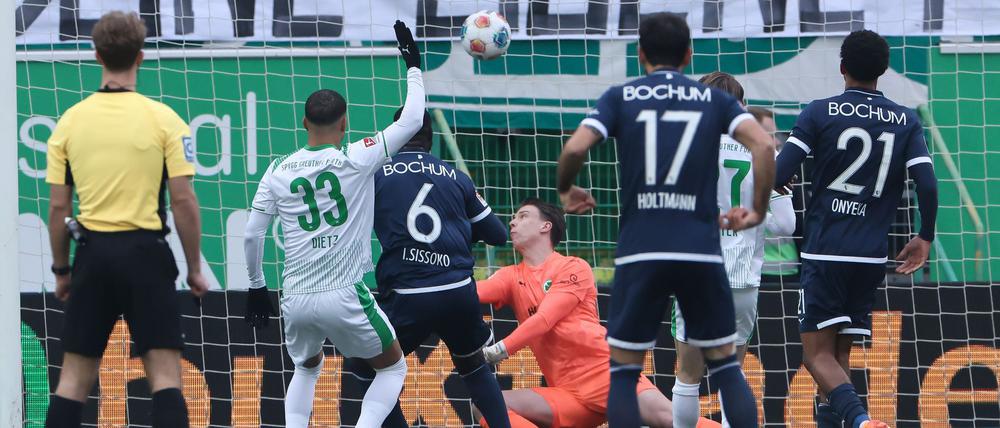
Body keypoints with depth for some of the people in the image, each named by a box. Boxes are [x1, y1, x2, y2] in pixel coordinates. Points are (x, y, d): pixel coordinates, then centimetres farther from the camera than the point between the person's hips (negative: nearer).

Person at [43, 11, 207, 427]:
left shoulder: (69, 122, 3)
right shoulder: (163, 119, -4)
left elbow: (58, 208, 5)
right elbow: (183, 200, -6)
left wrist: (61, 269, 17)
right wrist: (195, 267, 4)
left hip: (93, 254, 3)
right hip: (146, 252, -2)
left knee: (74, 378, 9)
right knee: (165, 374, -2)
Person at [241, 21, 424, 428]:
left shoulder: (279, 170, 5)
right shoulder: (356, 160, -5)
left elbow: (252, 235, 7)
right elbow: (411, 120, 1)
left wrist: (256, 288, 20)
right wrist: (413, 65, 13)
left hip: (295, 299, 4)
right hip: (343, 298, -4)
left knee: (307, 368, 31)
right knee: (393, 367, 17)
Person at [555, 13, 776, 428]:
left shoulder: (620, 98, 6)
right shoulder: (715, 99, 8)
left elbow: (575, 148, -9)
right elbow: (763, 147, -7)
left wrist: (565, 191, 11)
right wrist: (758, 212, 3)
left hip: (640, 252, -1)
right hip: (702, 250, 1)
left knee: (623, 370, 8)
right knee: (725, 365, 12)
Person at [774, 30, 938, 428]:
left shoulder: (820, 113, -3)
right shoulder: (906, 121, 6)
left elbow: (778, 174, -10)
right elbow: (927, 185, -3)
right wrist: (924, 238, 12)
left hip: (824, 250, -4)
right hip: (872, 257, 4)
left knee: (818, 354, -4)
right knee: (839, 353, 15)